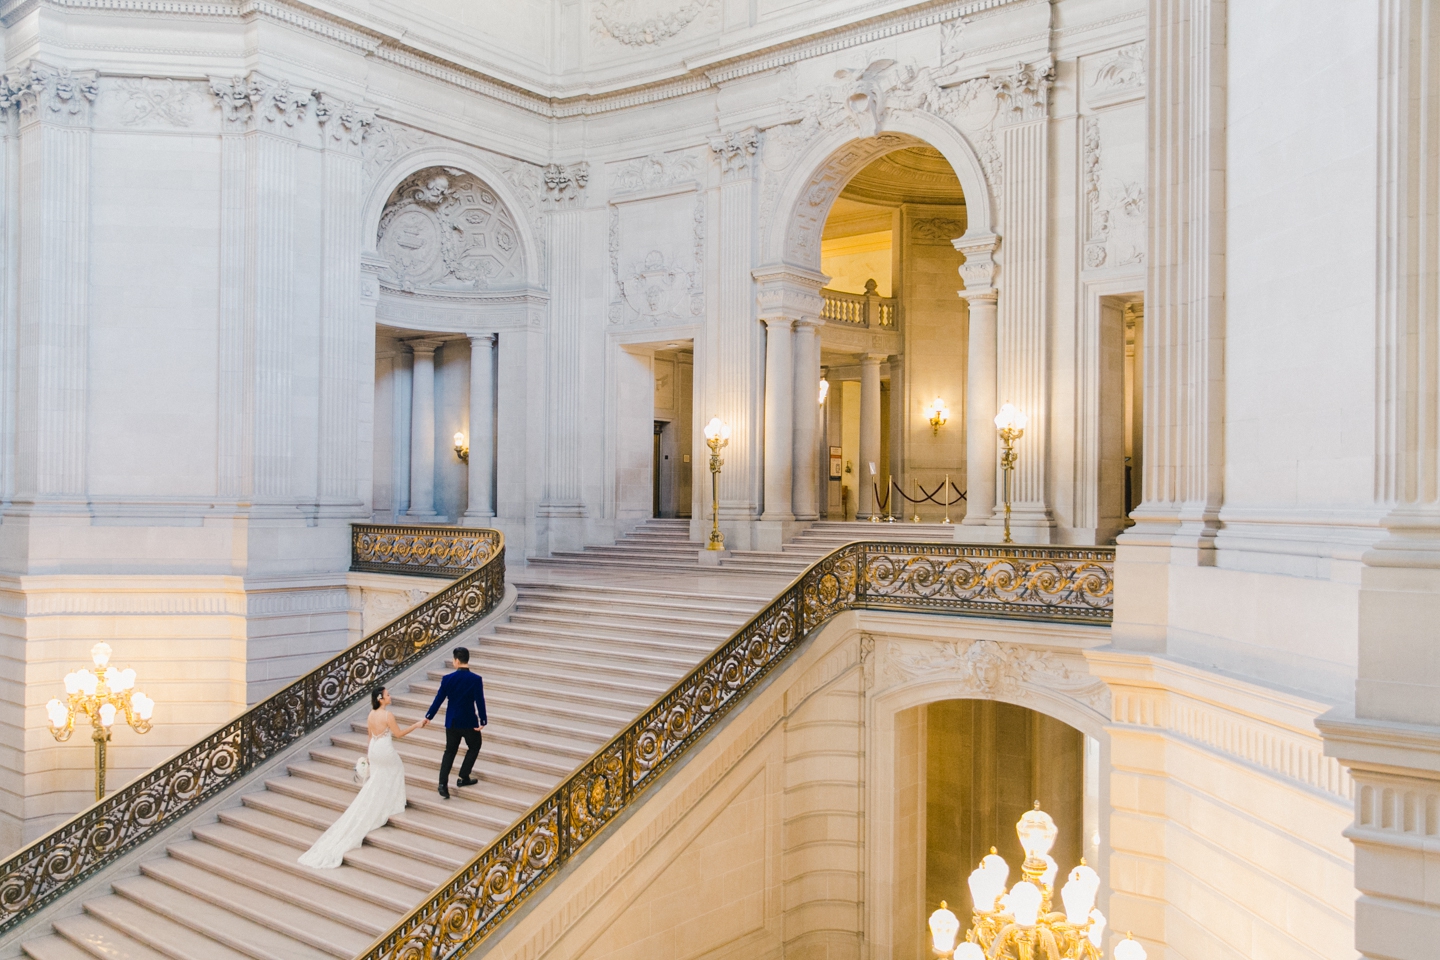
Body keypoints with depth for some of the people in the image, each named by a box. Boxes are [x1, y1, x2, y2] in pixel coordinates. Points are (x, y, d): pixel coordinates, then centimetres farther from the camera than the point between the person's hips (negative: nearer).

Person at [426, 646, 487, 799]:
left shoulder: (447, 678, -8)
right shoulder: (476, 679, -15)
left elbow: (439, 699, -3)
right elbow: (480, 701, -15)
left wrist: (428, 717, 8)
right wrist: (482, 721, -8)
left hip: (451, 722, 3)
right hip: (469, 722, -3)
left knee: (450, 751, 14)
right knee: (474, 747, 20)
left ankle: (443, 783, 3)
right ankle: (463, 778, 19)